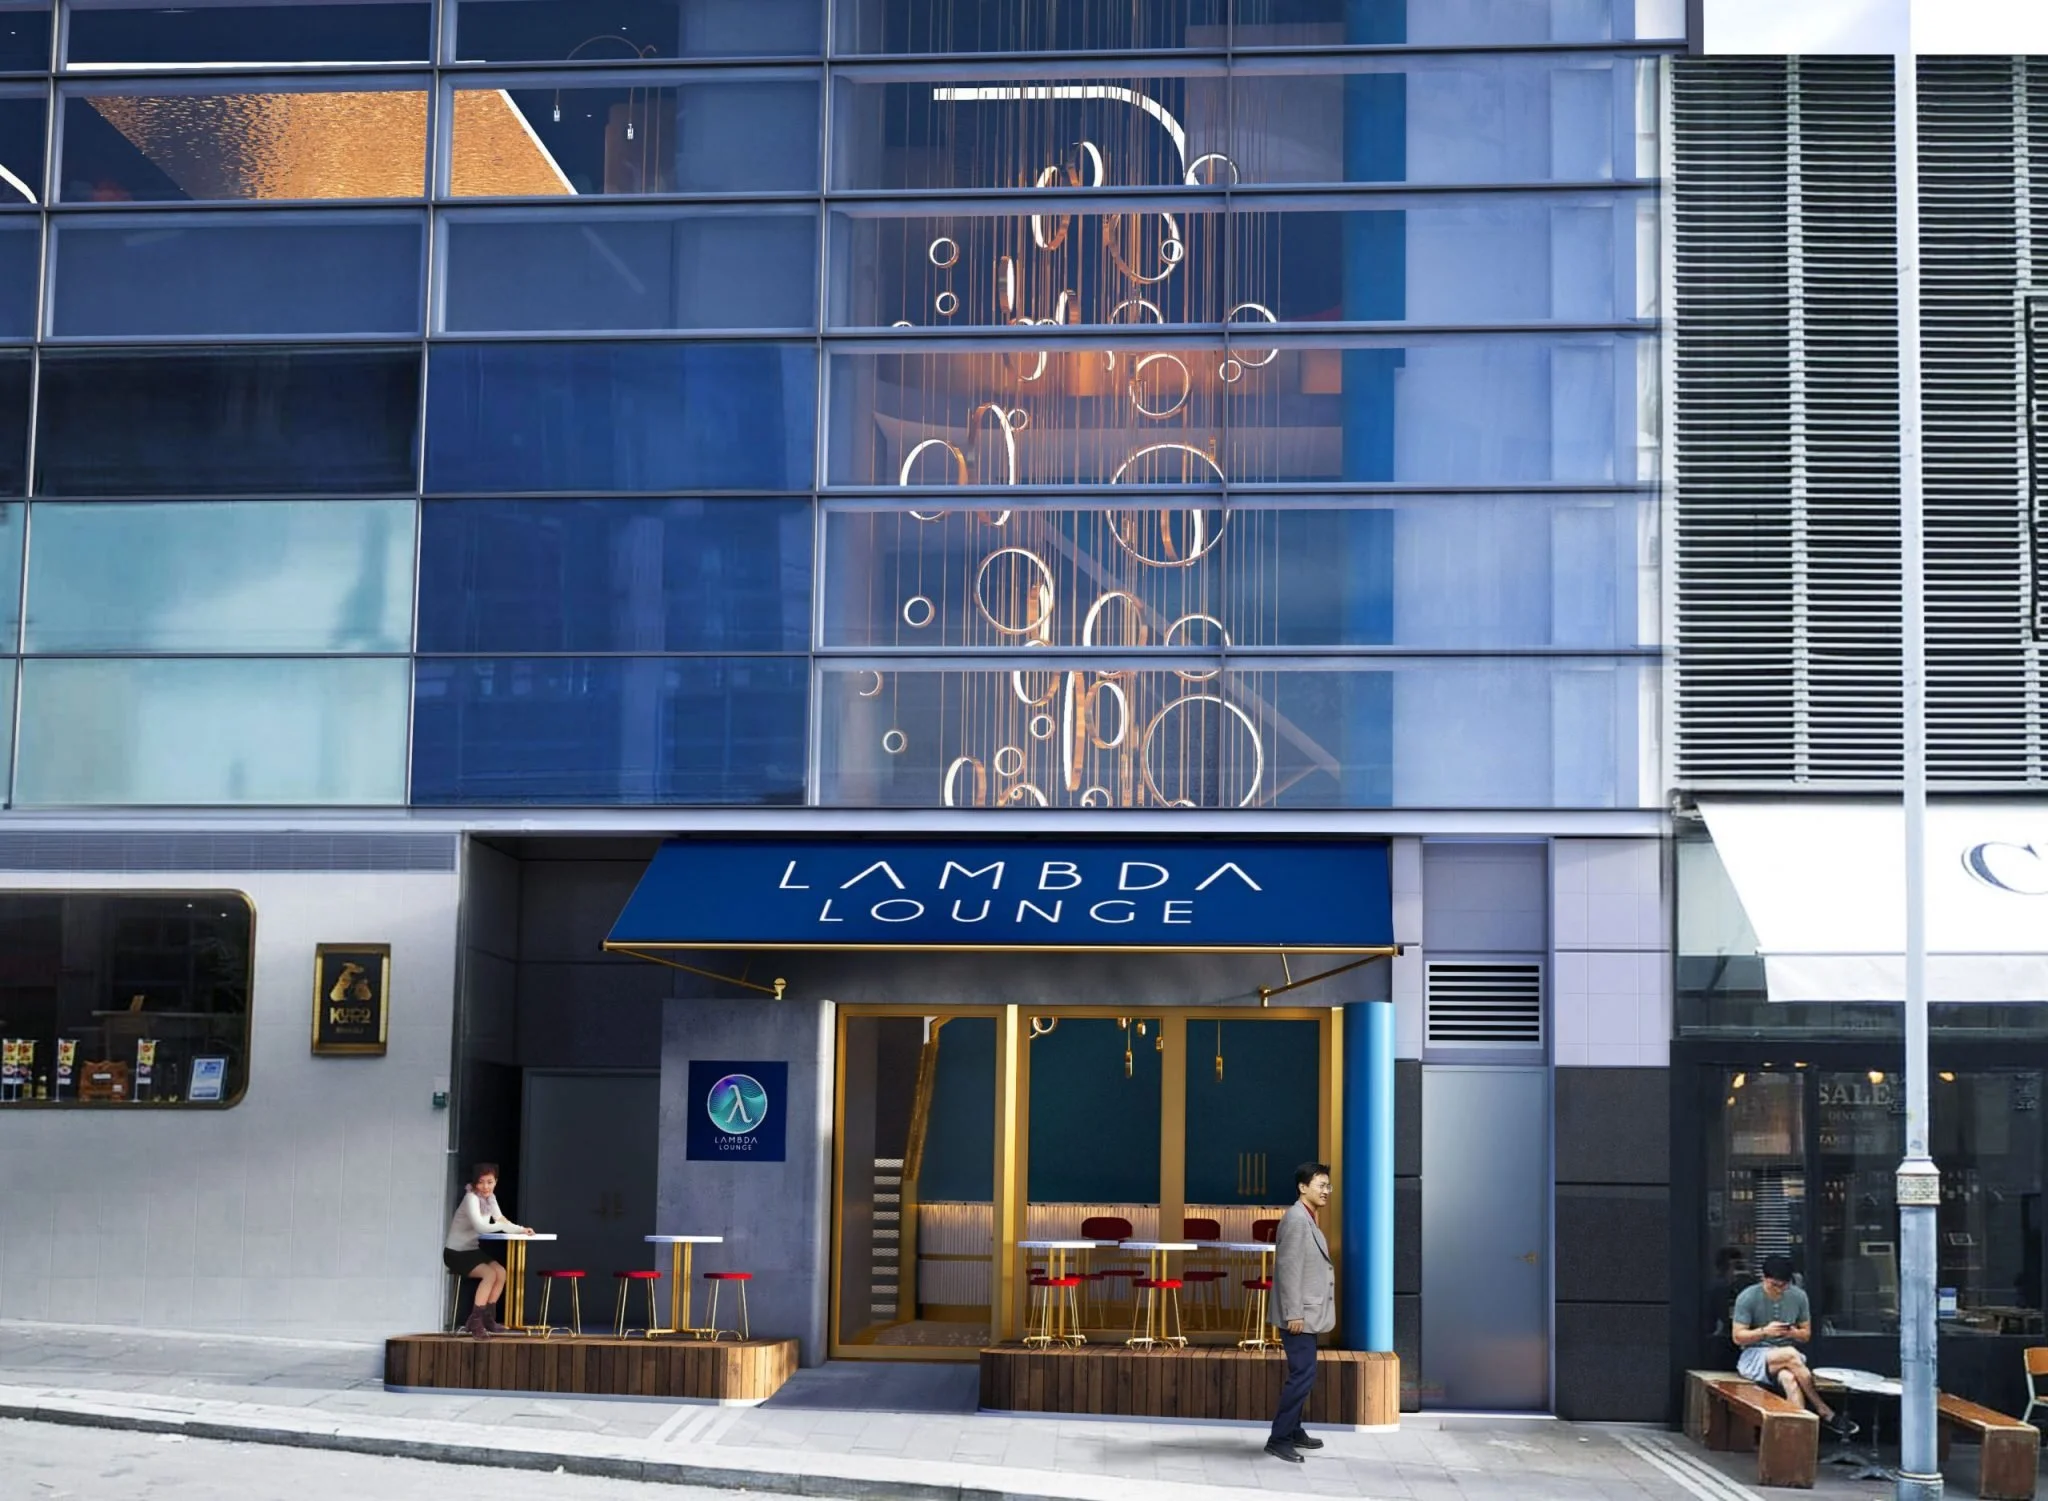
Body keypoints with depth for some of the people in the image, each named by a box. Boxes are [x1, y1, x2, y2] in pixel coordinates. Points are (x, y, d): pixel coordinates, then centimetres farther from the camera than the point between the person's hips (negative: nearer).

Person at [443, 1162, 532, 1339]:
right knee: (490, 1273, -24)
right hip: (456, 1253, -8)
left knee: (501, 1272, -11)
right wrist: (503, 1225, -19)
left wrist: (521, 1229, -18)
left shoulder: (490, 1197, 6)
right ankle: (475, 1320, -18)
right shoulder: (471, 1198, -20)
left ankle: (486, 1317, -2)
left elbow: (502, 1221, 0)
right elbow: (480, 1226, -33)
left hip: (473, 1250, 8)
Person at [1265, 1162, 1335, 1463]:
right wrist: (1293, 1313, -23)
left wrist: (1301, 1313, 18)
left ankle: (1293, 1431, 25)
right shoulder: (1296, 1219, -15)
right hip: (1299, 1314, -10)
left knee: (1301, 1374, 16)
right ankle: (1279, 1438, -8)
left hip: (1307, 1314, 10)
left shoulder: (1308, 1220, 15)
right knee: (1302, 1375, -11)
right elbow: (1288, 1269, -20)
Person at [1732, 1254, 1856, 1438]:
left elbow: (1807, 1334, 11)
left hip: (1788, 1357, 3)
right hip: (1754, 1357, -3)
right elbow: (1738, 1337, -7)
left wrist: (1794, 1333, -13)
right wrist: (1764, 1331, -23)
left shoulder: (1799, 1296, 3)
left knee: (1789, 1379, -35)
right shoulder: (1747, 1297, -8)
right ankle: (1826, 1413, -27)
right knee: (1790, 1354, -35)